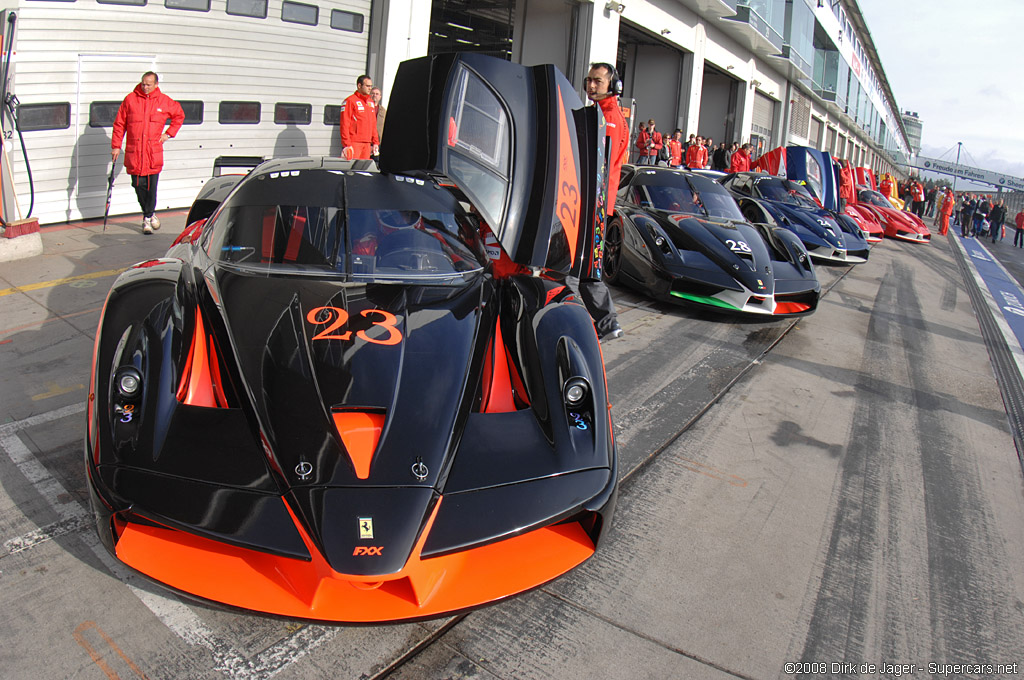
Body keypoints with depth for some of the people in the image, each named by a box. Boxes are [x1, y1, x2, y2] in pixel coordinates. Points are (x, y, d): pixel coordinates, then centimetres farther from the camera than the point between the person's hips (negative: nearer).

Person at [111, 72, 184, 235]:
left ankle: (147, 217, 11)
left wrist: (168, 133, 13)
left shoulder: (164, 101, 5)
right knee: (139, 185, 1)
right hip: (134, 151, 0)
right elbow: (119, 124, 6)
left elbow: (179, 115, 24)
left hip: (154, 152, 0)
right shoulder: (130, 99, 3)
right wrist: (115, 146, 3)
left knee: (152, 185, -4)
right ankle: (150, 214, 19)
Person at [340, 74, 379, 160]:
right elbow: (344, 124, -10)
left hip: (367, 143, 7)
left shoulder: (371, 102, 18)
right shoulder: (350, 100, -4)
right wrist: (347, 144, -17)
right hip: (354, 143, -7)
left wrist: (375, 142, 13)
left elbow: (373, 124, 21)